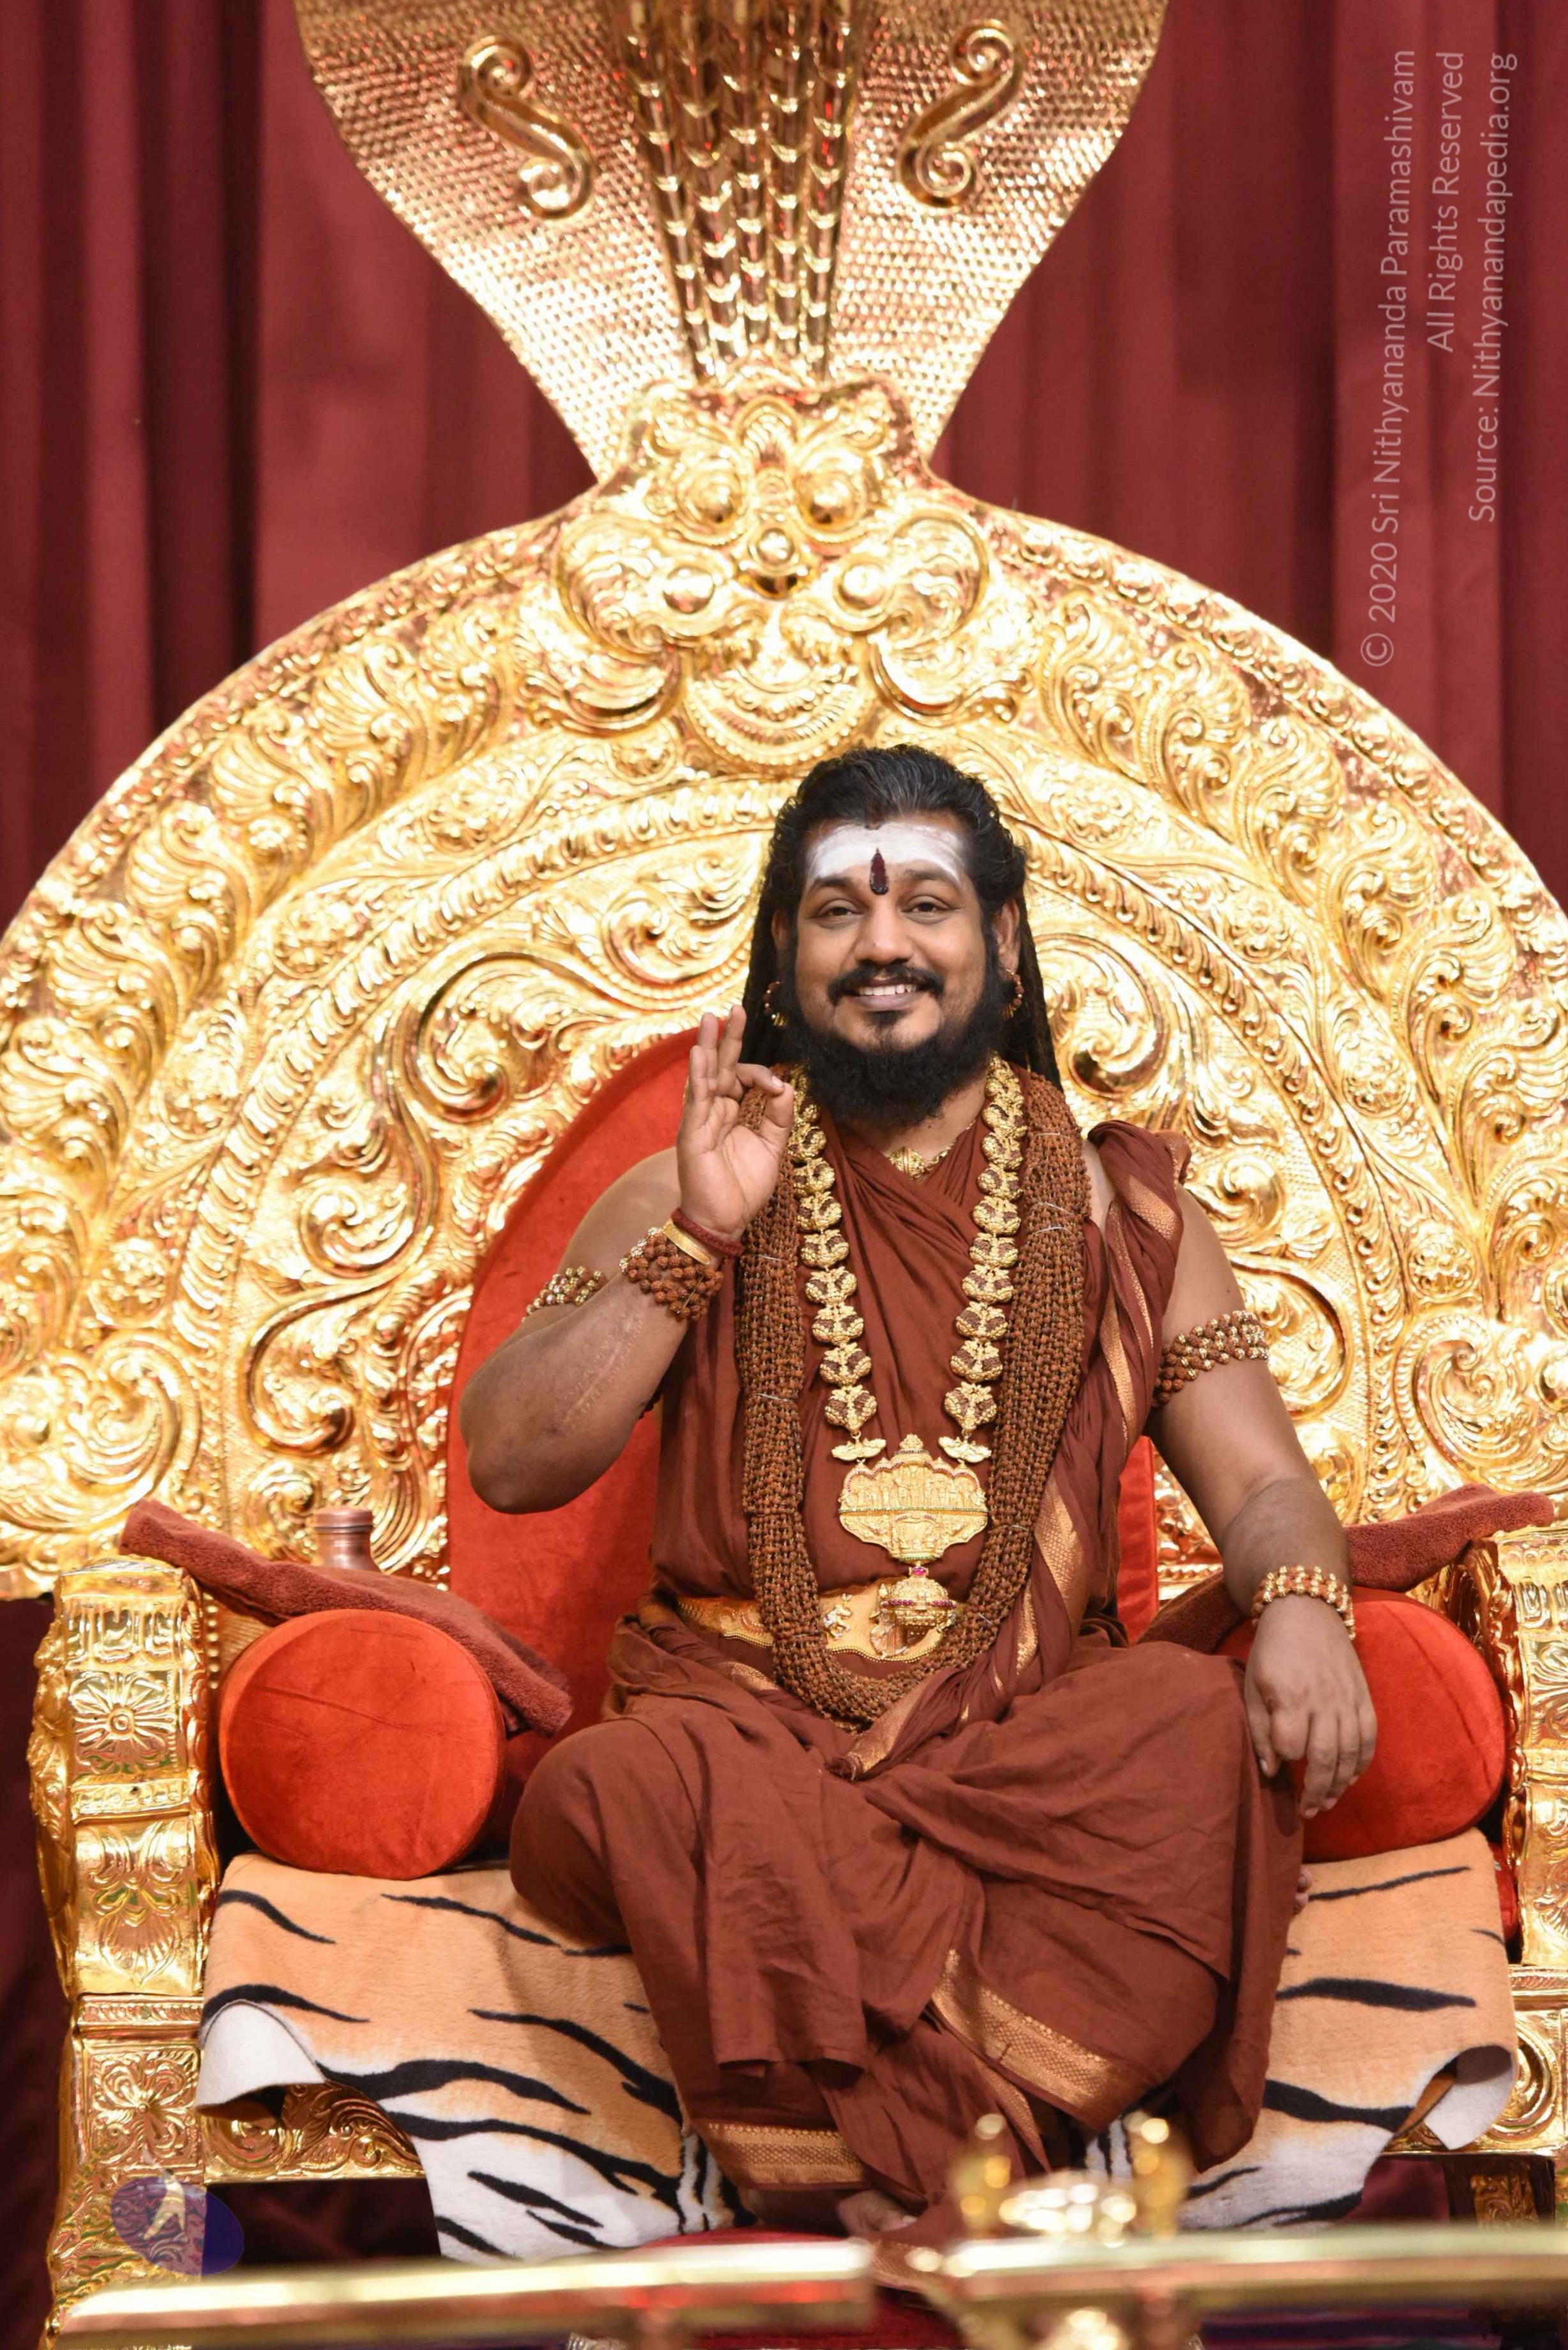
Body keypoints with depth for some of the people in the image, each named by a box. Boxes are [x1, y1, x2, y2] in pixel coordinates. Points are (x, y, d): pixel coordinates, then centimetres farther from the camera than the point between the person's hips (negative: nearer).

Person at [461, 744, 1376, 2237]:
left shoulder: (1118, 1215, 17)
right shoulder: (688, 1196, 15)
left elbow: (1259, 1482, 10)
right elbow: (509, 1463, 4)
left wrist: (1299, 1605, -14)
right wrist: (700, 1236, -6)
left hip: (1034, 1739, 1)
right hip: (748, 1712, -1)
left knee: (1210, 1729, -33)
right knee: (624, 1785, -36)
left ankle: (900, 2184, -34)